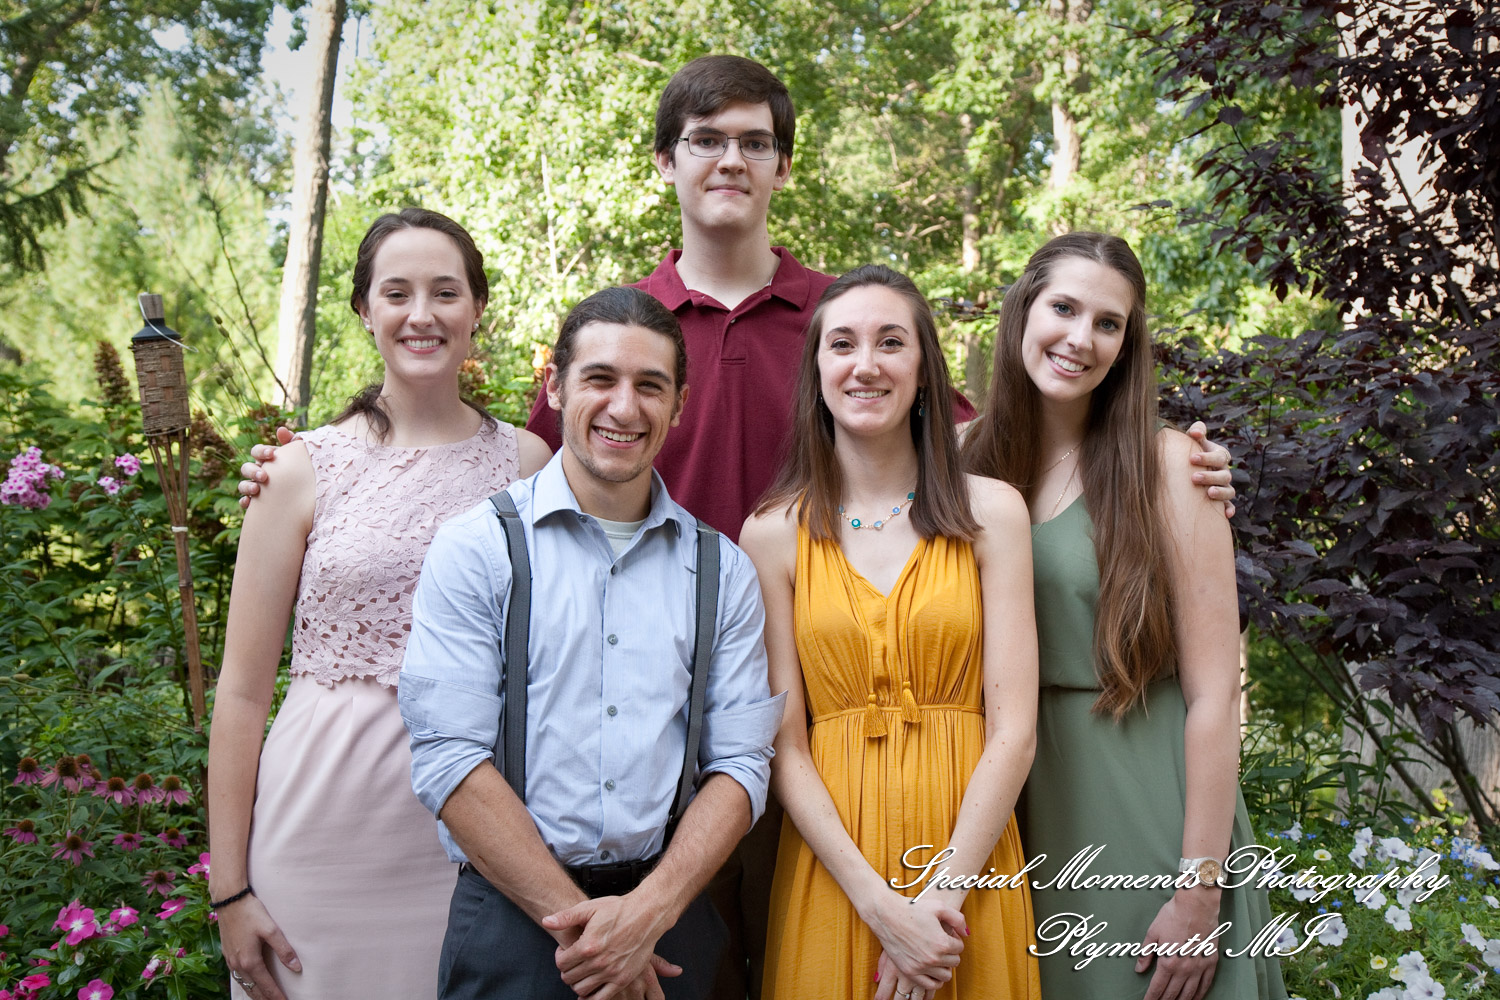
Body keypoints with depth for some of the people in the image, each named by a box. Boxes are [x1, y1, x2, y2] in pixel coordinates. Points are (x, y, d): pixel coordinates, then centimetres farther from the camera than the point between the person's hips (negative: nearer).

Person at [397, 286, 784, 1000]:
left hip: (669, 915, 2)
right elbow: (449, 759, -11)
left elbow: (740, 764, 0)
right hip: (513, 912, -2)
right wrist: (579, 920, -14)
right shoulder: (474, 549, -4)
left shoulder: (723, 569, 4)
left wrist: (647, 911, -14)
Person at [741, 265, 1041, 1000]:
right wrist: (879, 903, -14)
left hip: (968, 856, 0)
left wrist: (942, 896, -14)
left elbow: (1012, 731, -6)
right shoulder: (774, 534, -2)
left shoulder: (991, 512, -2)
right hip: (831, 868, 0)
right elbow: (784, 744, -5)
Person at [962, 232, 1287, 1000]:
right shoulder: (970, 464, 1)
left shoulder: (1162, 463, -9)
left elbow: (1213, 693, -12)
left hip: (1145, 811, -3)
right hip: (1023, 811, 3)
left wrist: (1200, 894, -15)